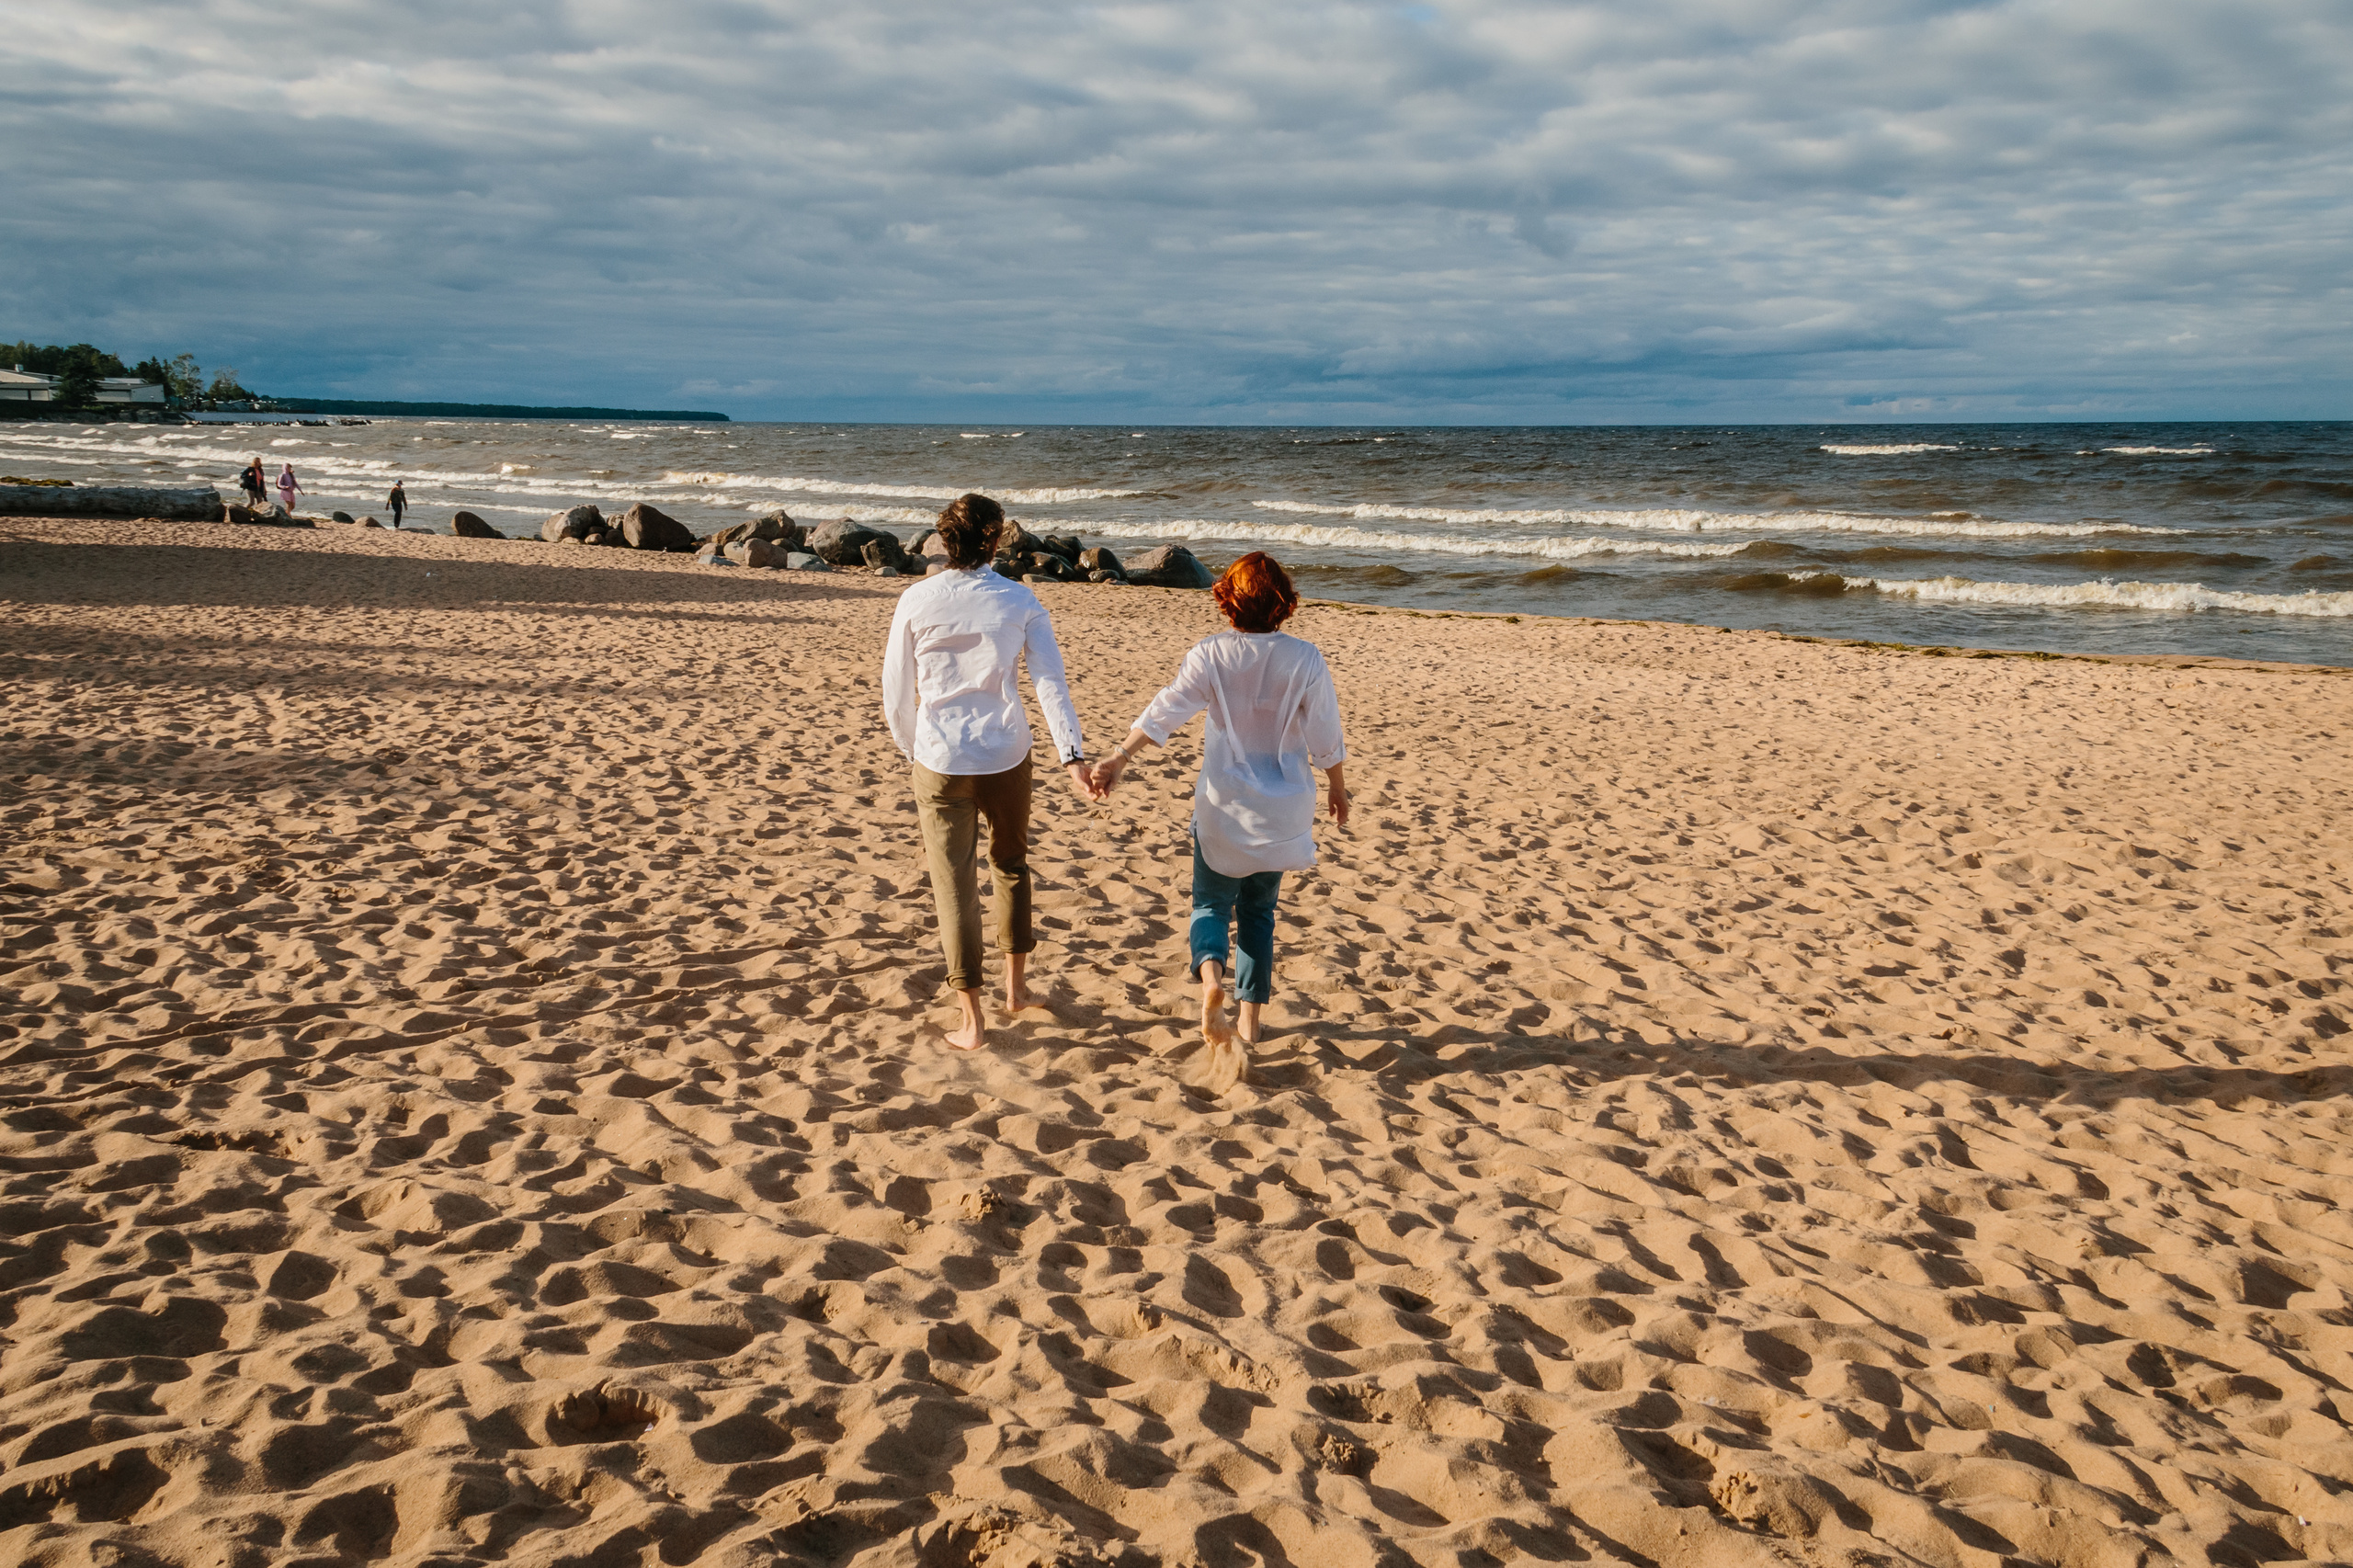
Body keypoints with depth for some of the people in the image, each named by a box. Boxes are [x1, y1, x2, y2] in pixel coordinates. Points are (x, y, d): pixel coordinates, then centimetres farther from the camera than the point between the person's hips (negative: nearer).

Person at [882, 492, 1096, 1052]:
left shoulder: (917, 601, -6)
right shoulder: (1019, 601, -5)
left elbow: (897, 693, -1)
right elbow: (1050, 681, -12)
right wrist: (1072, 755, -16)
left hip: (940, 760, -1)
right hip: (1006, 755, 1)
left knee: (954, 885, 6)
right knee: (1011, 866, 24)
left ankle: (971, 1020, 9)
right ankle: (1016, 986, 34)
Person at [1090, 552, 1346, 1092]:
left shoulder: (1210, 655, -10)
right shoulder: (1305, 659, -7)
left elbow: (1166, 709, -21)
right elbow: (1326, 737, -2)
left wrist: (1119, 756, -24)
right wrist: (1338, 789, 13)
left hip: (1223, 805, -1)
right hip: (1283, 808, 1)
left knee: (1211, 903, 13)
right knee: (1259, 910, 17)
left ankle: (1211, 976, -20)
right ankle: (1247, 1025, 16)